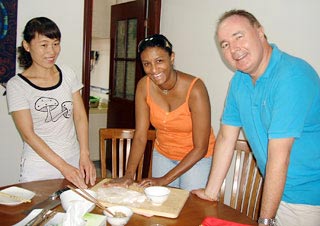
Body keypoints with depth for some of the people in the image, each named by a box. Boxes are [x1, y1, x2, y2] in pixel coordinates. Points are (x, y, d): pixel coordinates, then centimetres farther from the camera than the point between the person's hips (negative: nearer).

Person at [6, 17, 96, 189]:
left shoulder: (68, 74, 3)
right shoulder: (16, 85, -9)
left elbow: (80, 117, 2)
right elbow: (28, 134, -12)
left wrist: (84, 155, -9)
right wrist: (63, 166, -16)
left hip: (74, 162, 4)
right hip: (39, 169, -3)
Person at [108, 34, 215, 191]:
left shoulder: (195, 89, -28)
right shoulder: (144, 86, -16)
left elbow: (200, 148, -23)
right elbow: (140, 136, -12)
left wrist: (165, 179, -23)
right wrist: (129, 175, -24)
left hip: (196, 157, -3)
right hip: (163, 154, 4)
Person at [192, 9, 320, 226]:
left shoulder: (292, 76, -25)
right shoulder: (239, 80, 0)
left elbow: (279, 156, -26)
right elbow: (226, 138, 2)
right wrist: (211, 192, 3)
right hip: (279, 190, 6)